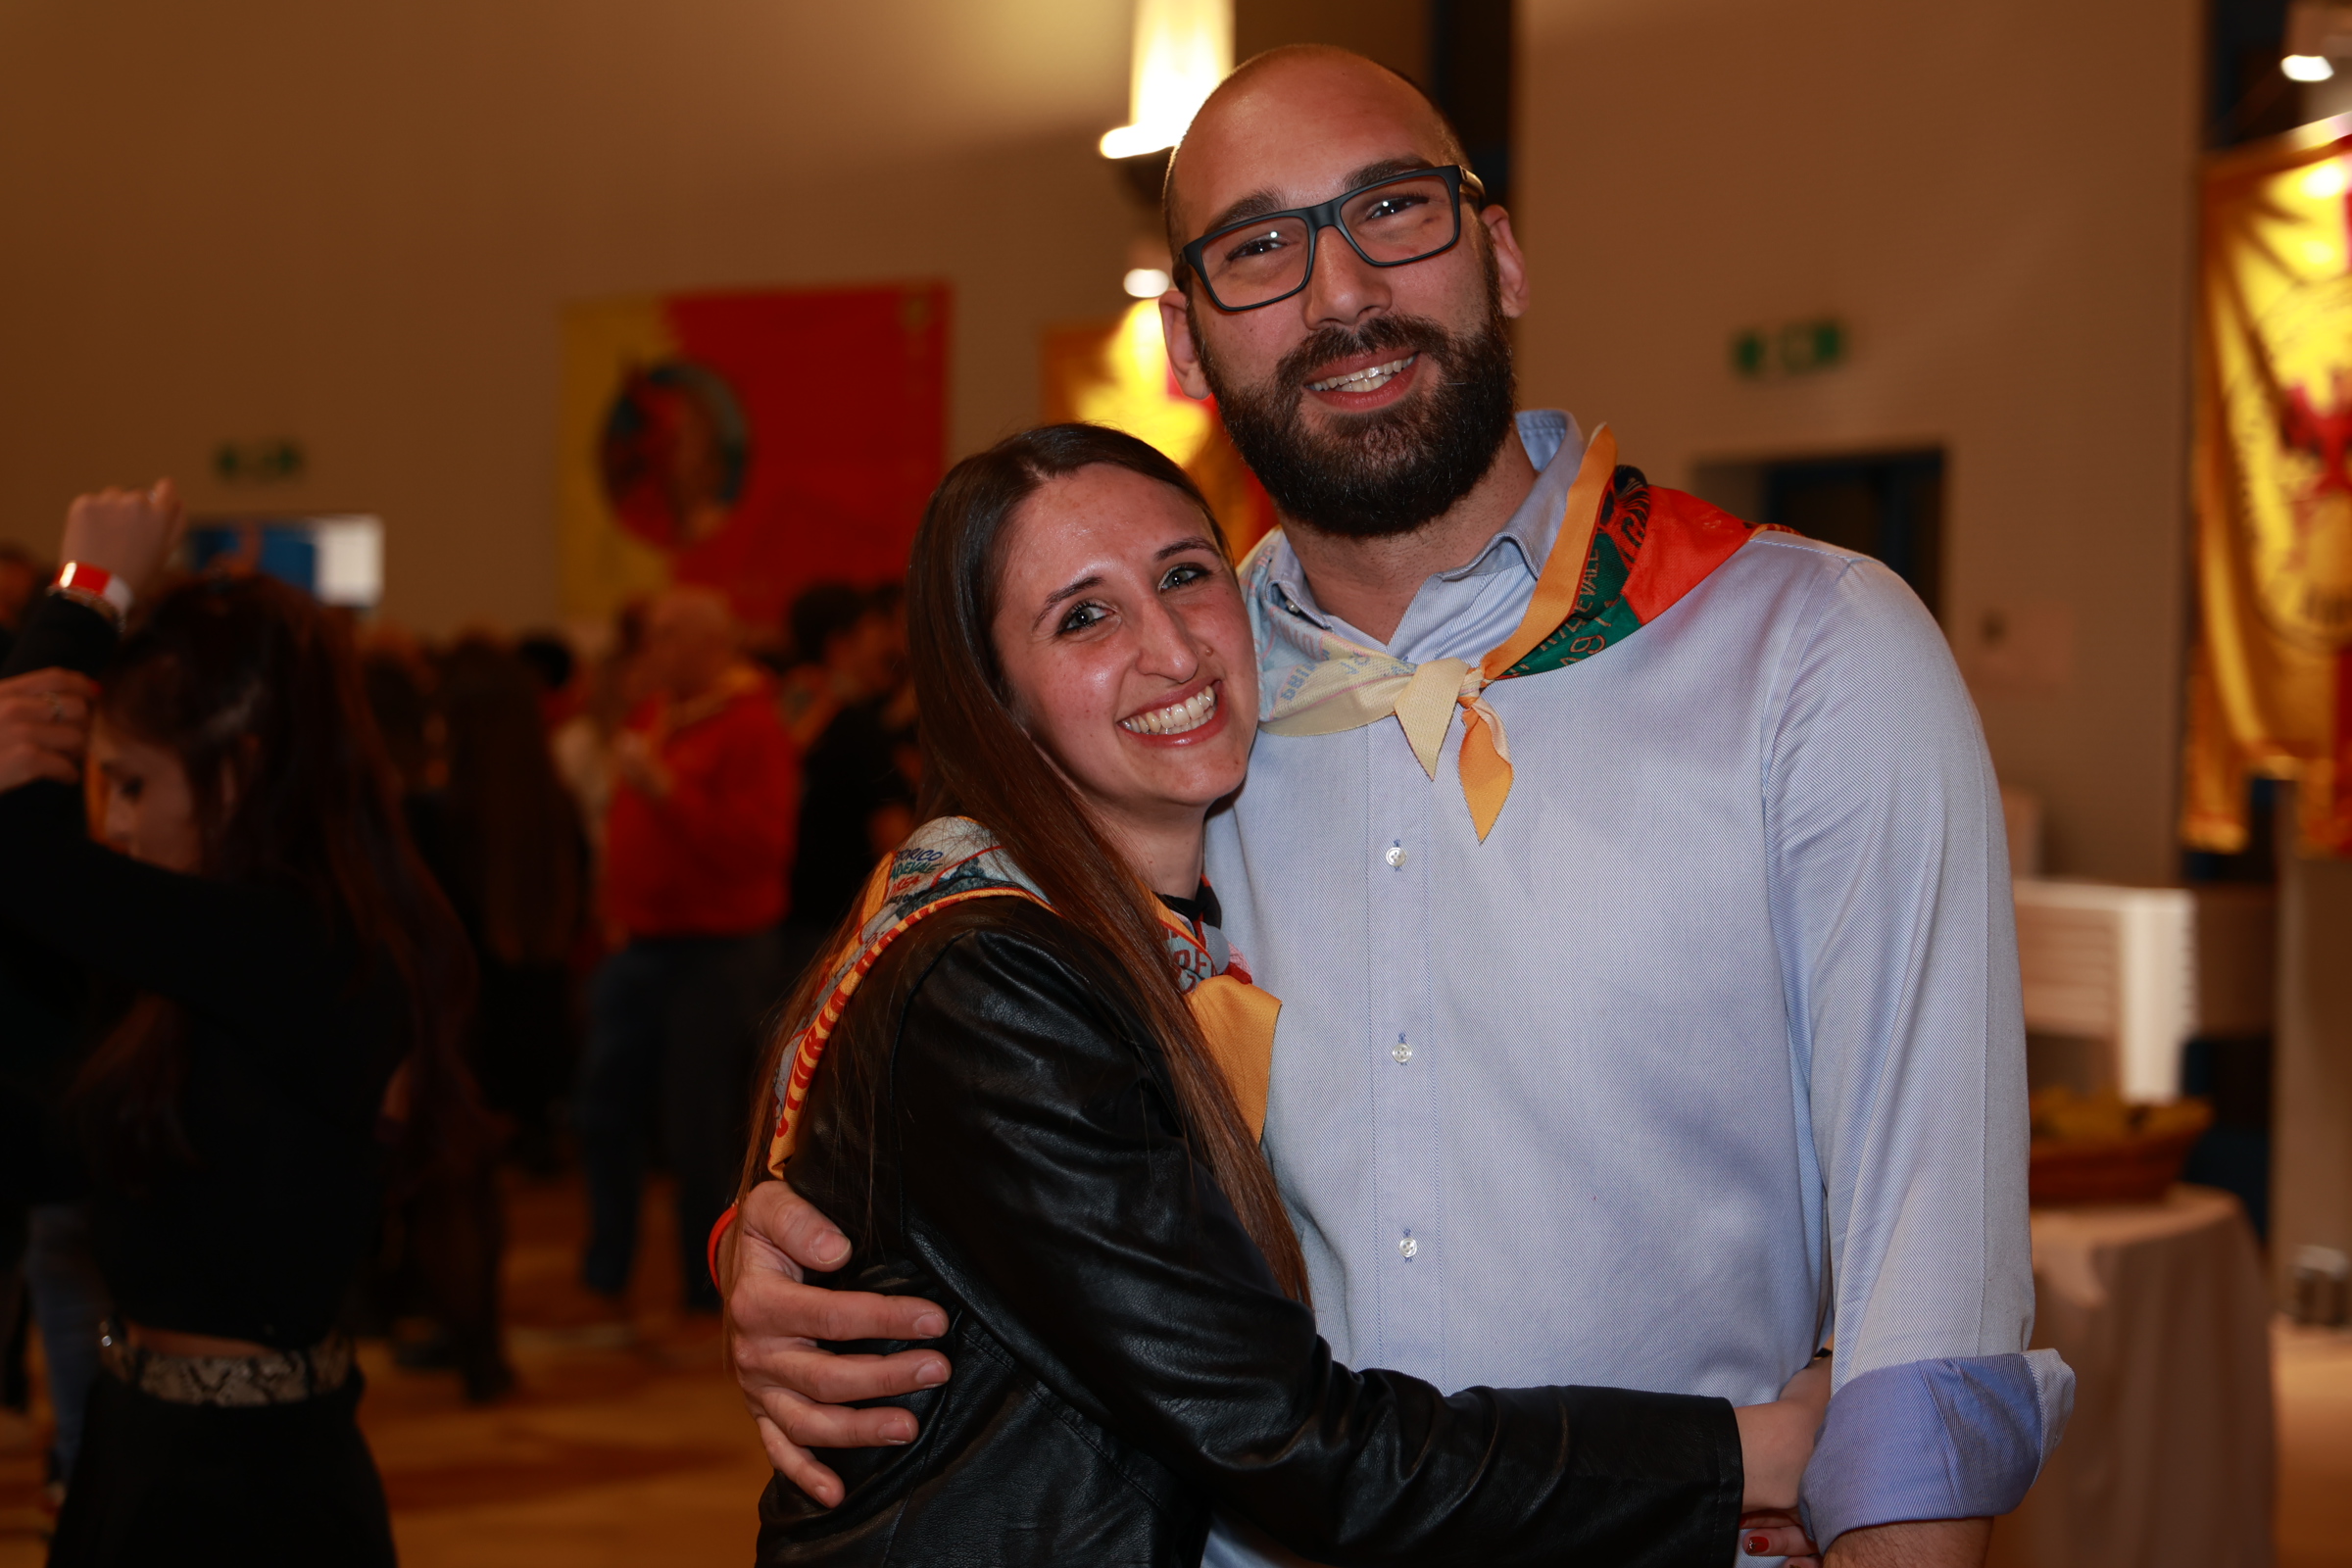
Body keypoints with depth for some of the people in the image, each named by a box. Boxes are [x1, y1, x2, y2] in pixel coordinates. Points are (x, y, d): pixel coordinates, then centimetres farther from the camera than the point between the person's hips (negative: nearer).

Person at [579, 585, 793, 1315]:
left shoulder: (751, 729, -12)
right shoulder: (654, 715, 13)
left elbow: (759, 845, -23)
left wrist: (665, 788, -26)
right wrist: (618, 906, 18)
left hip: (717, 954, -8)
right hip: (642, 945, 8)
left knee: (702, 1131, -3)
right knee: (605, 1105, 10)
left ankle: (707, 1291, 8)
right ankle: (603, 1274, 22)